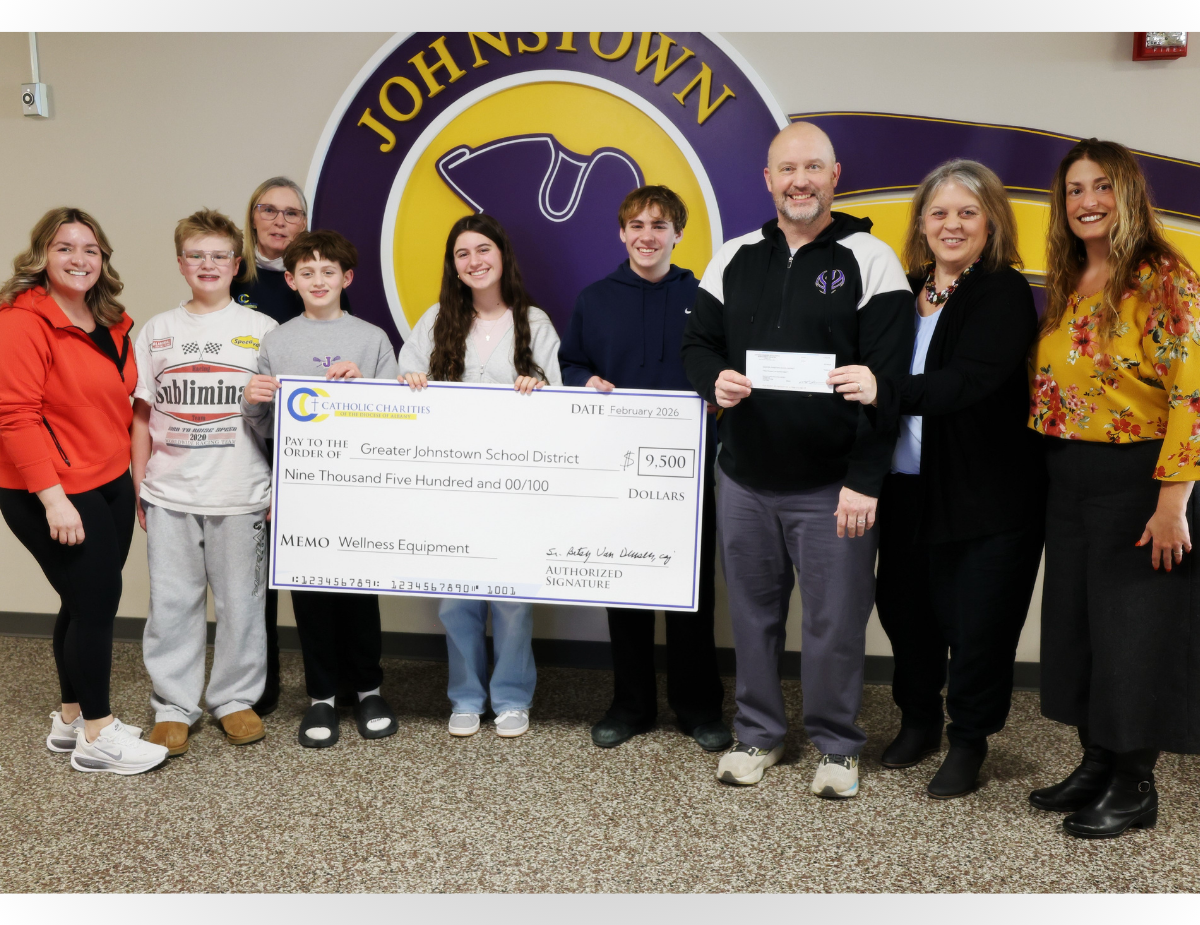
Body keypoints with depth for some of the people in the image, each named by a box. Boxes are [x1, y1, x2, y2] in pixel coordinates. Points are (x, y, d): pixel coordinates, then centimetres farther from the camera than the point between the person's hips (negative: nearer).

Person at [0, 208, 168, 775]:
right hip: (51, 495, -8)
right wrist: (53, 497, -23)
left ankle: (71, 718, 28)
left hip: (111, 484, 8)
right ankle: (97, 736, 10)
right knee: (96, 601, -4)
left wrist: (136, 473, 16)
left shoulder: (111, 324, 12)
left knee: (87, 603, 14)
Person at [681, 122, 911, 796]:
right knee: (754, 613, 14)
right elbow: (698, 342, 14)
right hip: (744, 481, 4)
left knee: (836, 621, 4)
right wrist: (715, 380, -11)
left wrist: (865, 481, -14)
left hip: (833, 487, -4)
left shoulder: (870, 259, -4)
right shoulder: (735, 258, 9)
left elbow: (888, 378, -9)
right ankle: (758, 734, 31)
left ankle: (838, 746, 24)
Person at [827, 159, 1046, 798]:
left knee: (976, 623, 3)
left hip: (987, 494, -6)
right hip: (908, 487, 6)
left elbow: (970, 381, -23)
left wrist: (886, 391, -32)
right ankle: (918, 720, 37)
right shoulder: (905, 293, 10)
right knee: (904, 607, 15)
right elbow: (877, 380, 15)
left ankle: (968, 742, 24)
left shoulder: (1005, 294, -8)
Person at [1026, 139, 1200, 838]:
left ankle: (1136, 786, 18)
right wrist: (1053, 470, 10)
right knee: (1077, 620, 13)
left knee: (1133, 631, 3)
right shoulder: (1067, 286, 11)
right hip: (1069, 482, 8)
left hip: (1138, 479, -7)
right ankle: (1098, 763, 29)